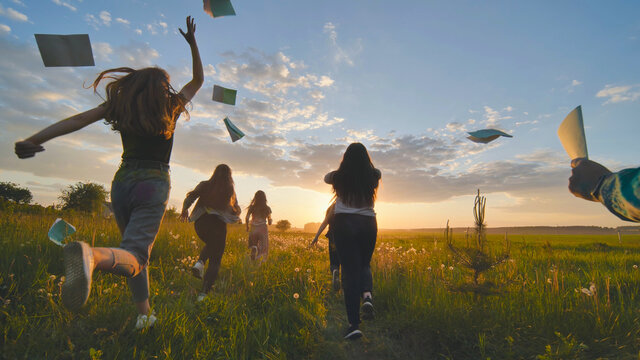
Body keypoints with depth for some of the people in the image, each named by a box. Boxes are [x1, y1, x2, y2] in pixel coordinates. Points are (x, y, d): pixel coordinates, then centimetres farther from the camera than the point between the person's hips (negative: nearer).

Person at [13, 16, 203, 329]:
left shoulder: (121, 103, 10)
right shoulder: (171, 106, 6)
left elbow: (79, 119, -3)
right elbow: (198, 80, 21)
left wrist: (34, 140, -9)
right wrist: (193, 43, 27)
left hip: (122, 183, 4)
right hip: (154, 184, -4)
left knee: (137, 248, 18)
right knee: (134, 255, -14)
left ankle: (144, 315, 20)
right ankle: (92, 255, -49)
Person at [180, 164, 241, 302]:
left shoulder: (204, 185, 7)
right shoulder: (230, 190, 5)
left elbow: (190, 196, -2)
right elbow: (237, 211, 11)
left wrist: (184, 210, 15)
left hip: (200, 222, 3)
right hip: (218, 223, -3)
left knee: (210, 246, 33)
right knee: (215, 260, 3)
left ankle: (200, 263, 5)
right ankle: (203, 293, -8)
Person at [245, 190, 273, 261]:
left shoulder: (252, 207, 2)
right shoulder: (267, 208, 1)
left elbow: (247, 218, -5)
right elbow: (269, 222, 4)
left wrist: (247, 227, 12)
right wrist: (271, 220, 27)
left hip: (253, 229, 1)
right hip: (263, 229, -1)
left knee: (253, 246, 18)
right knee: (263, 248, 2)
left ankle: (254, 249, -15)